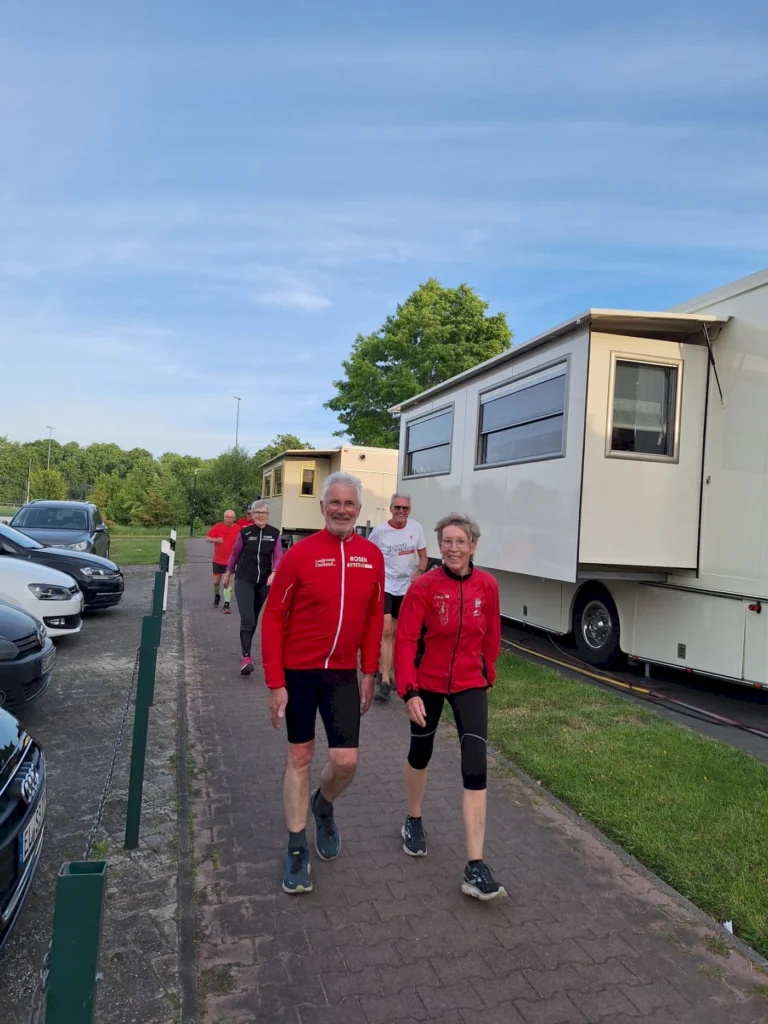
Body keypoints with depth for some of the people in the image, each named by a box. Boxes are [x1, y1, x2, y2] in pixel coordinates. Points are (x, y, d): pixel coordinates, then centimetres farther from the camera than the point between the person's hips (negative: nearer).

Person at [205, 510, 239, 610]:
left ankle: (226, 604, -3)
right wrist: (215, 540, -20)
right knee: (216, 582, 13)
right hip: (217, 560, 2)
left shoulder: (238, 529, -8)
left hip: (230, 560, -2)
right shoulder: (217, 527, -6)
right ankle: (217, 596, 41)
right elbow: (208, 539, -2)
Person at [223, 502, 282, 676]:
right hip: (243, 580, -3)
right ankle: (246, 657, -16)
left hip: (264, 582, 3)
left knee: (254, 618, 17)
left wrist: (273, 573, -21)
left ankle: (245, 649, 36)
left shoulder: (274, 534, -1)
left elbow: (278, 557, -3)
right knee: (247, 618, -15)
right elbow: (235, 554, 9)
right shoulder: (244, 532, -4)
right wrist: (228, 574, 17)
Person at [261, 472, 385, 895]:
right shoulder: (299, 554, -12)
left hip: (343, 672, 3)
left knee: (345, 760, 0)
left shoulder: (372, 556, -1)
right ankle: (297, 851, 28)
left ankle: (322, 805, 36)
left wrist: (368, 673, 7)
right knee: (299, 756, 10)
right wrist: (275, 682, -11)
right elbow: (273, 618, -9)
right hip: (298, 671, -2)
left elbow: (374, 617, 8)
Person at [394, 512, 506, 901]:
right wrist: (409, 691, -23)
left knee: (476, 768, -7)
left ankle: (475, 868, -1)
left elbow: (491, 636, 7)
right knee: (420, 753, 18)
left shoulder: (487, 585, -7)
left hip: (470, 683, 2)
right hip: (427, 683, -1)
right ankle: (413, 822, 46)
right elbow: (405, 641, -17)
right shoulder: (423, 587, -16)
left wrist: (487, 673, 15)